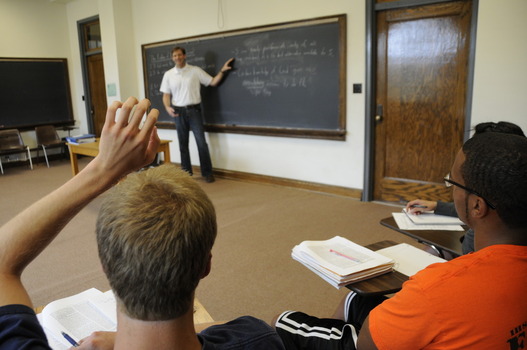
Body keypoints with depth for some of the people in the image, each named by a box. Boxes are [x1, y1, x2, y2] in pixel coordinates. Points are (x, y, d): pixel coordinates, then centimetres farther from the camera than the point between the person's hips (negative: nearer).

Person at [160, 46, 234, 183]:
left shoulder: (195, 70, 1)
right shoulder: (168, 74, 6)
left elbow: (213, 82, 3)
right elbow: (166, 95, 7)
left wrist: (222, 71, -10)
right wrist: (167, 107, -11)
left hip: (194, 110, -2)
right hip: (179, 112, 2)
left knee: (201, 142, -5)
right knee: (183, 143, 9)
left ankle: (207, 173, 5)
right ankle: (186, 172, 20)